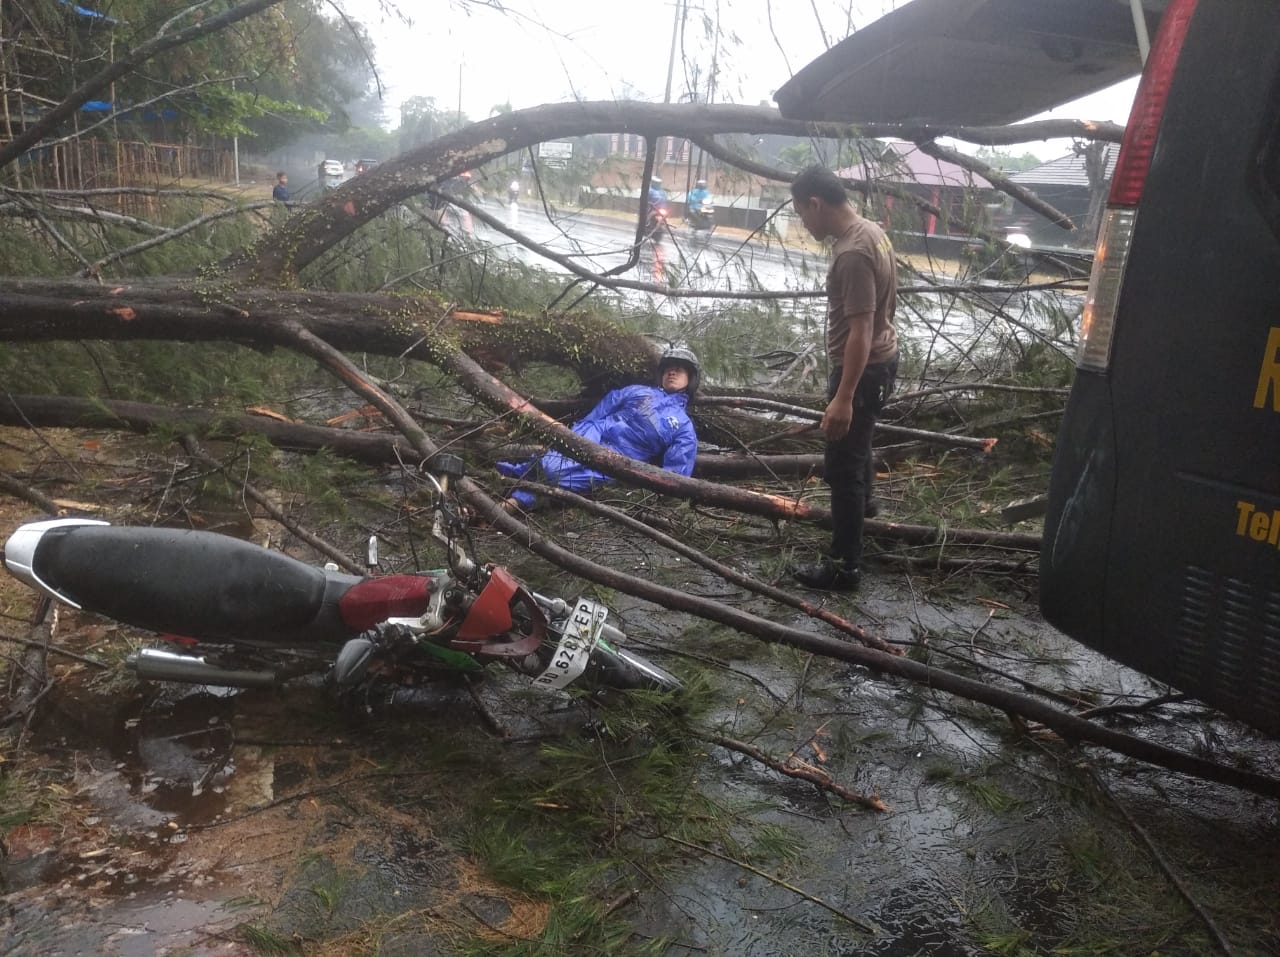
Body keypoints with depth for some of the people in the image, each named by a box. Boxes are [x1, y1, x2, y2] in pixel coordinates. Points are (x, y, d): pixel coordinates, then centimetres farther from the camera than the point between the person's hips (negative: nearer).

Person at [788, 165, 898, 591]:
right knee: (855, 442, 32)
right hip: (881, 359, 10)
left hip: (863, 368, -10)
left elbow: (860, 331, -29)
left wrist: (843, 397, -29)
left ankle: (844, 567, 6)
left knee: (842, 466, -2)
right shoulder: (871, 231, 4)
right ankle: (861, 501, 58)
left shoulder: (853, 253, -28)